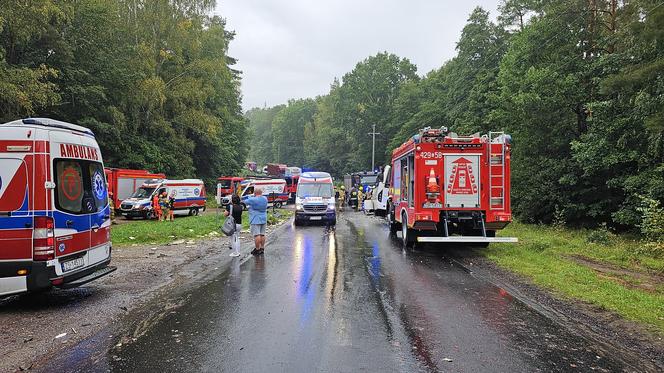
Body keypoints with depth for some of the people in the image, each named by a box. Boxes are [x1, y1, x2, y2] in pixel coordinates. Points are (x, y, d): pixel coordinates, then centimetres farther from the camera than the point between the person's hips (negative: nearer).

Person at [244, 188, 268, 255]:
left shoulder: (253, 200, -14)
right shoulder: (265, 199, 4)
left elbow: (245, 202, 1)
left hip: (256, 220, -7)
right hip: (263, 219, 7)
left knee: (256, 235, -5)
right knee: (262, 234, 11)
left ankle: (257, 249, -3)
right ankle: (262, 248, 17)